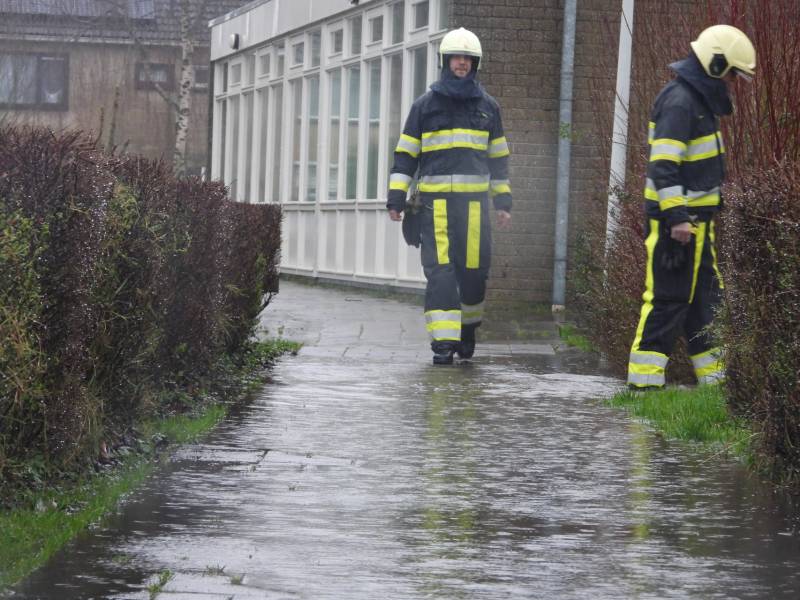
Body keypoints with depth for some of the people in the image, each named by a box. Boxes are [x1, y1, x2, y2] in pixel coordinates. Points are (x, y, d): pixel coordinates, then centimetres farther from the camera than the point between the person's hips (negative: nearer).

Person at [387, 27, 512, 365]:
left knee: (473, 268, 1)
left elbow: (498, 157, 17)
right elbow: (405, 154, 5)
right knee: (439, 270, -10)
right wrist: (396, 198, -3)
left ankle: (468, 324, 28)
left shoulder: (487, 107, 12)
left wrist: (503, 202, 13)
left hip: (474, 200, 2)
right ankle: (444, 342, -12)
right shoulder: (425, 105, 6)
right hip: (435, 200, -2)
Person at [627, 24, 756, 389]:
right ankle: (645, 377, -4)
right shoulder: (679, 102, -18)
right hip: (676, 220, -10)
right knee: (669, 298, -7)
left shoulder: (699, 99, 15)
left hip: (694, 219, 10)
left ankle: (712, 374, 20)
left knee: (705, 297, 14)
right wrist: (677, 217, -27)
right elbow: (663, 166, -24)